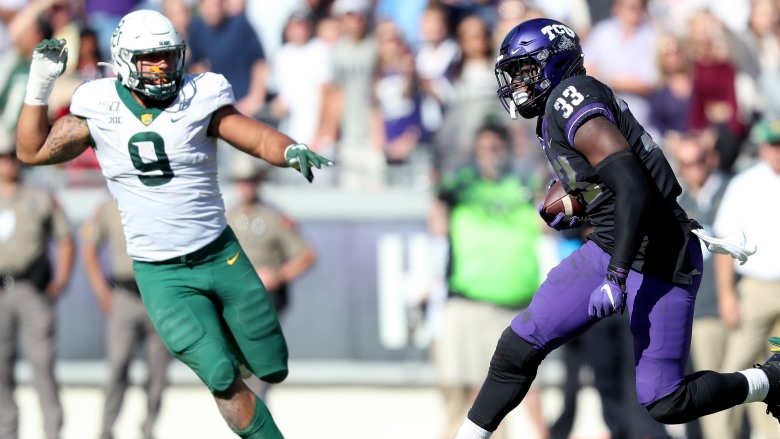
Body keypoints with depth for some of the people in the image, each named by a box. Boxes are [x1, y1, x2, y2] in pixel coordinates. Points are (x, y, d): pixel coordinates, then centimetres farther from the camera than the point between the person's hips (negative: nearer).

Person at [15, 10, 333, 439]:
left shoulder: (197, 100, -7)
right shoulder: (100, 111, -5)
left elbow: (260, 138, -11)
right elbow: (31, 150, 1)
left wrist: (291, 151, -33)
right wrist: (39, 84, -10)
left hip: (221, 255, 2)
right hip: (162, 274, -2)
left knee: (272, 368, 9)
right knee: (223, 379, -13)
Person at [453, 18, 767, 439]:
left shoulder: (570, 97, -18)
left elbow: (633, 188, -27)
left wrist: (615, 278, -29)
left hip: (658, 264, -9)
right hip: (609, 248, 9)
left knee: (665, 403, -5)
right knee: (518, 347, 2)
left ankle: (771, 380, 15)